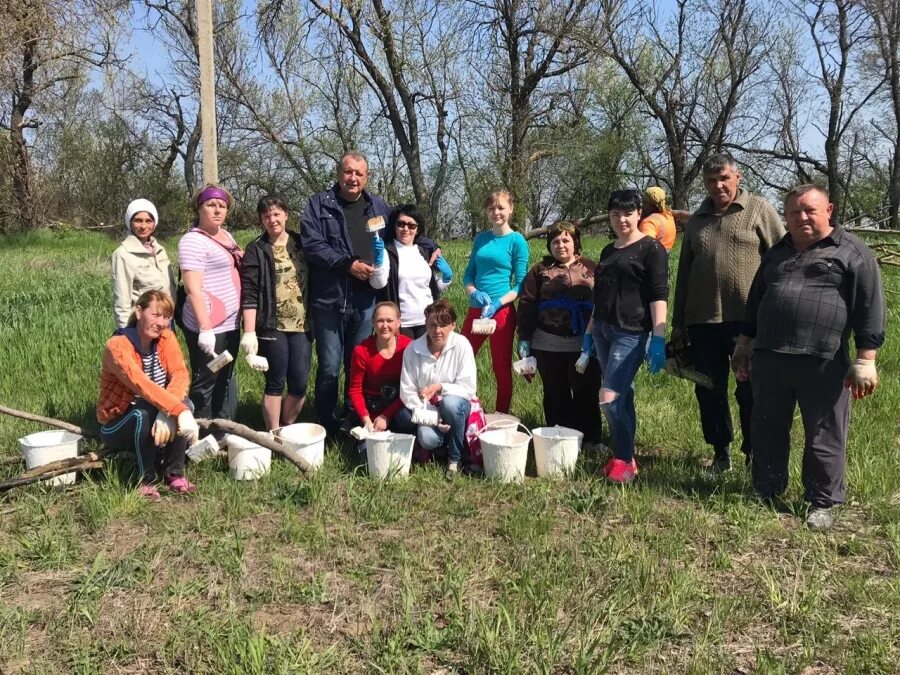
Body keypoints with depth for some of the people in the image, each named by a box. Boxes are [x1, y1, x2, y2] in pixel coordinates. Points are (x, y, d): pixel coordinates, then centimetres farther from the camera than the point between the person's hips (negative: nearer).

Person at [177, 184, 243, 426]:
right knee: (205, 383, 1)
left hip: (229, 324, 9)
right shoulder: (193, 240, -13)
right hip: (208, 327, -8)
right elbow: (193, 289, -20)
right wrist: (205, 329, -25)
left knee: (225, 380, 16)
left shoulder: (225, 235, 13)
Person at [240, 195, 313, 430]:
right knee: (275, 383, 3)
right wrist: (249, 332, -14)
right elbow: (249, 294, -7)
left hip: (301, 325, 3)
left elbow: (313, 282, 12)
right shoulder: (256, 250, -1)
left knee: (300, 384, 3)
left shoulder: (301, 243, 8)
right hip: (272, 327, -3)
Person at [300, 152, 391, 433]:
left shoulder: (378, 206, 11)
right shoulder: (319, 204, 0)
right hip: (330, 300, -3)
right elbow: (312, 244, -10)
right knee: (329, 368, 3)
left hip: (365, 300, 3)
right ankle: (327, 426, 17)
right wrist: (348, 264, -16)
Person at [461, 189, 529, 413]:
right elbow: (468, 274, 14)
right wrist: (474, 292, -7)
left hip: (502, 312, -5)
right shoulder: (481, 238, 11)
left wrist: (497, 304, -18)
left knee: (502, 368, 5)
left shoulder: (517, 241, -3)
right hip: (475, 310, 5)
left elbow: (520, 284, -5)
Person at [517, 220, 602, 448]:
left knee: (586, 392, 4)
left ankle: (590, 439, 15)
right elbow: (527, 305, 4)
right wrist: (524, 338, -3)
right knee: (555, 393, 9)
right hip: (548, 344, 1)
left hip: (584, 343, 0)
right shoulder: (540, 270, 7)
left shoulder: (590, 268, 6)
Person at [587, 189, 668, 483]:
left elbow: (659, 295, -12)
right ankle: (623, 456, 18)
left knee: (610, 398, -13)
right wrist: (589, 332, 20)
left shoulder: (651, 248, -5)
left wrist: (658, 338, -19)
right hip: (603, 330, 7)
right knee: (623, 397, 11)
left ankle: (625, 460, 1)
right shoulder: (608, 251, 16)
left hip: (631, 333, -7)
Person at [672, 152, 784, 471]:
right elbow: (683, 273, 17)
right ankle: (721, 452, 22)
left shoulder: (759, 210, 2)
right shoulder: (697, 220, 15)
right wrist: (678, 322, 16)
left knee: (751, 392, 4)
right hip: (703, 320, 4)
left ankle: (755, 453, 18)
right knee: (709, 391, 9)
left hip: (749, 319, -4)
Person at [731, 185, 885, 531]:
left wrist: (865, 359, -11)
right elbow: (755, 301, 24)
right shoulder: (776, 253, 18)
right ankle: (766, 494, 29)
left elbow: (870, 307, -5)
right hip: (768, 359, 5)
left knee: (824, 438, 4)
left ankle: (822, 503, 19)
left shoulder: (853, 252, 0)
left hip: (823, 363, -5)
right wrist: (744, 345, 21)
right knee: (767, 432, 14)